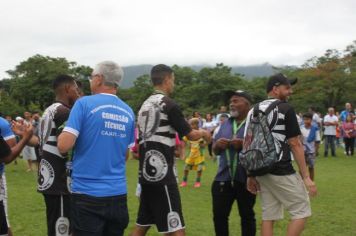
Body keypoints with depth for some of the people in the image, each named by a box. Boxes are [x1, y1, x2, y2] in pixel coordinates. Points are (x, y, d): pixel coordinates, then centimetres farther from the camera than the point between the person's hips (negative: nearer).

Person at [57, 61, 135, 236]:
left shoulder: (84, 103, -8)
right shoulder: (128, 112, 9)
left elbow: (64, 146, -14)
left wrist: (62, 134, 6)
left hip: (87, 194, -5)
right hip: (118, 194, 5)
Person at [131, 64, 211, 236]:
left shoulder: (145, 106, 13)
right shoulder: (168, 105, -10)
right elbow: (191, 135, -5)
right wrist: (203, 133, 15)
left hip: (146, 173, 9)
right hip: (162, 174, -9)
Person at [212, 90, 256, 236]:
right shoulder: (225, 124, 15)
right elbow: (215, 150, 18)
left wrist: (244, 144, -22)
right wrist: (217, 145, -4)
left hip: (246, 179, -5)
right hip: (223, 178, 5)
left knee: (247, 216, 8)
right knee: (219, 215, 8)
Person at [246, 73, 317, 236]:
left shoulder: (254, 111, 11)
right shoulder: (285, 109, -9)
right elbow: (295, 145, -12)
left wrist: (251, 176, 16)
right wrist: (306, 177, -9)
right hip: (281, 172, -7)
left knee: (268, 216, 12)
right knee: (301, 212, 4)